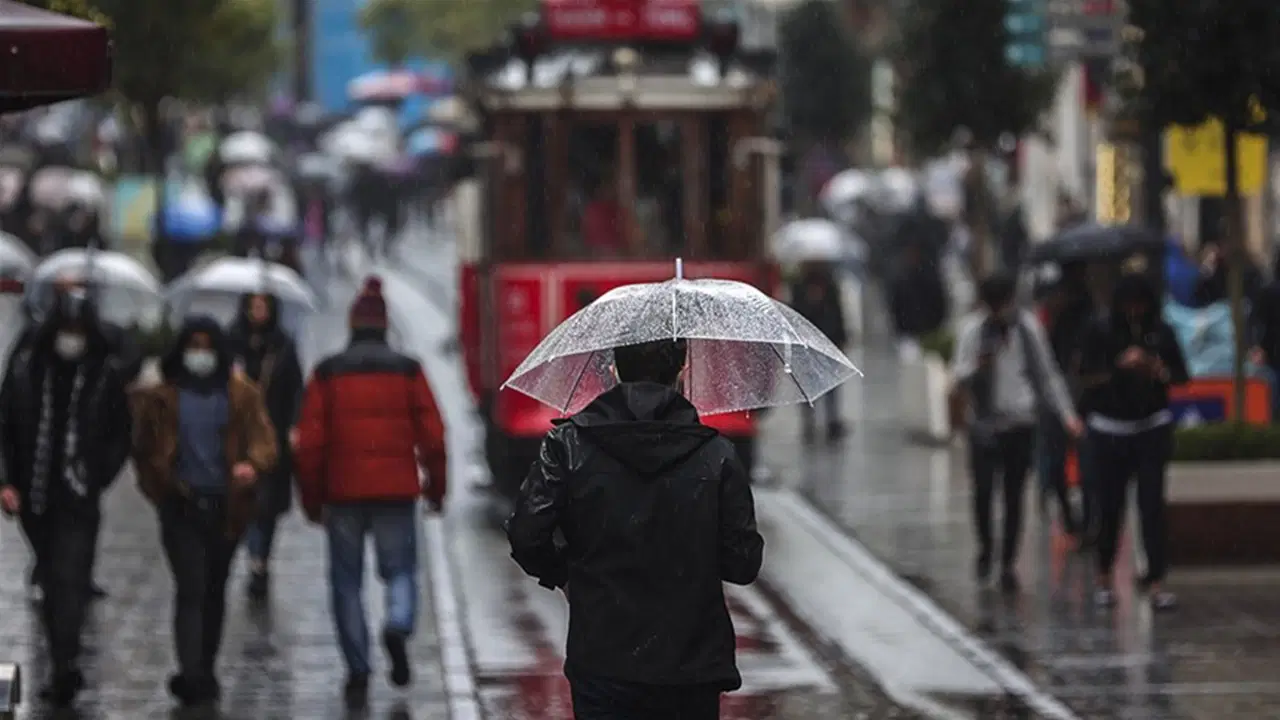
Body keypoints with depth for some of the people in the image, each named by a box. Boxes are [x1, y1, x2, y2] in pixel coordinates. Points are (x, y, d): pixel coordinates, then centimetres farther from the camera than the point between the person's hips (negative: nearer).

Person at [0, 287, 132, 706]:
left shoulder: (105, 376, -4)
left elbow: (120, 435, 6)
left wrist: (100, 477, -4)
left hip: (79, 497, -3)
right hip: (35, 494, 3)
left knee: (69, 579, -12)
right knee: (53, 580, 13)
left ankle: (64, 666, -17)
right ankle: (64, 664, 23)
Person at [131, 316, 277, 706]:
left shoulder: (242, 396, 4)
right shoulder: (162, 397, 3)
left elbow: (264, 438, -6)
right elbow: (144, 448, 13)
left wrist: (253, 464, -24)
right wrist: (159, 489, 2)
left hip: (225, 507, 2)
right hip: (181, 506, -2)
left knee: (214, 590, 13)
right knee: (191, 589, -13)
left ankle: (202, 672, 25)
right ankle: (194, 676, -19)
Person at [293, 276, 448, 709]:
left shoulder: (328, 374, 2)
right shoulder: (407, 371, 2)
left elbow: (309, 442, 0)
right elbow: (432, 436, 1)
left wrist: (311, 498, 8)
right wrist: (436, 489, 11)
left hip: (343, 492, 0)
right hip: (397, 492, 0)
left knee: (347, 580, 7)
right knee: (400, 567, 12)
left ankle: (358, 672, 2)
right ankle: (399, 625, -19)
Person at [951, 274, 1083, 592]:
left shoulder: (1028, 327, 2)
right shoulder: (972, 329, -1)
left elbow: (1048, 373, 8)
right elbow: (960, 373, -1)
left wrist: (1066, 414, 2)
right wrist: (976, 367, -25)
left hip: (1020, 423, 1)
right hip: (984, 424, -1)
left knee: (1014, 495, 3)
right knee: (982, 490, -10)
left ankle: (1008, 563, 12)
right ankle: (984, 548, 16)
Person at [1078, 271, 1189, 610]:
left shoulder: (1161, 332, 2)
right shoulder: (1100, 331, -3)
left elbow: (1180, 376, 5)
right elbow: (1088, 379, -4)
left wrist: (1156, 369, -14)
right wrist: (1119, 366, -18)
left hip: (1152, 428, 1)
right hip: (1110, 429, -1)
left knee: (1152, 504, -5)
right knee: (1111, 506, 2)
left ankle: (1156, 581, -5)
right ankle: (1104, 576, 20)